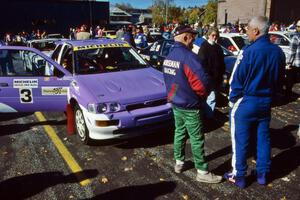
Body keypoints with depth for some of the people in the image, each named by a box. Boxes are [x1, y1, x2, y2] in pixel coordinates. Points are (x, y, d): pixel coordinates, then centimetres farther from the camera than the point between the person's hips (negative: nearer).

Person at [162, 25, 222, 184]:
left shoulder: (169, 57, 6)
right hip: (189, 105, -8)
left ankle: (179, 162, 33)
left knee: (179, 132, 20)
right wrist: (203, 96, -8)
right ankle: (202, 172, 14)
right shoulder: (188, 57, -22)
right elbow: (202, 82, -27)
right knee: (197, 138, 2)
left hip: (175, 102, 9)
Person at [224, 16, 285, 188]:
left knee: (241, 140, 5)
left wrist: (232, 99, -2)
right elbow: (280, 79, 11)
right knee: (263, 137, 16)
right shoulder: (278, 52, 2)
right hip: (266, 102, 7)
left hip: (246, 102, -6)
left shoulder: (249, 51, -19)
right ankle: (263, 174, 29)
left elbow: (236, 79, -15)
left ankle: (239, 176, 16)